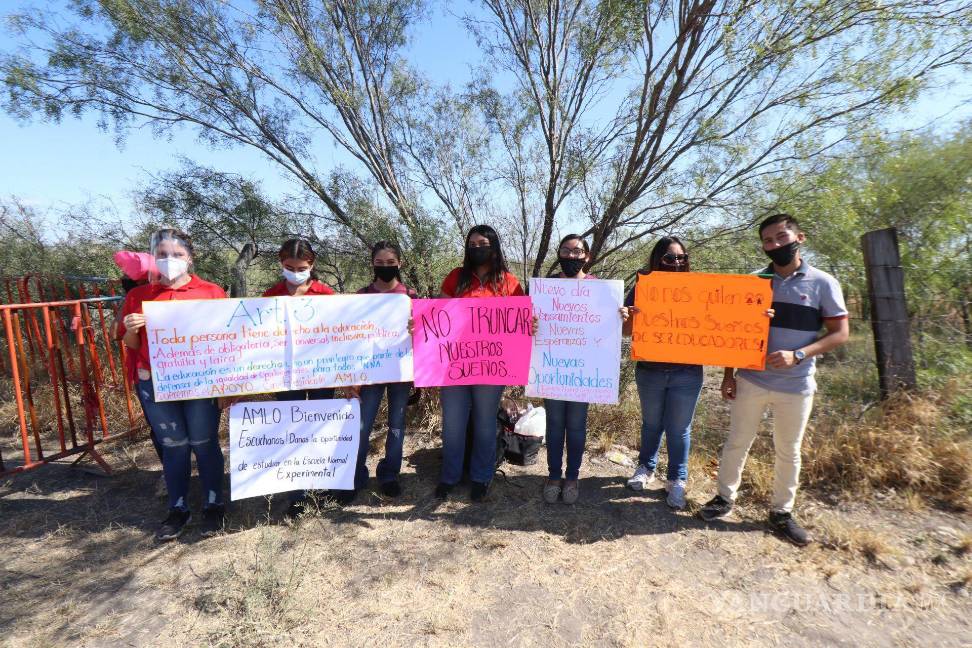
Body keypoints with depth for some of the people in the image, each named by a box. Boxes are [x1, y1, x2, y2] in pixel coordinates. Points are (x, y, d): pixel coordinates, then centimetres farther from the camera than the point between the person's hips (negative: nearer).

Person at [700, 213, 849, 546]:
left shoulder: (823, 283, -4)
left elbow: (840, 332, -4)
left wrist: (797, 355, -20)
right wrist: (728, 374, 1)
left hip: (796, 385, -1)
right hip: (750, 380, 1)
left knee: (788, 451, 13)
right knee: (737, 442, 10)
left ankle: (781, 512, 31)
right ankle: (725, 497, 28)